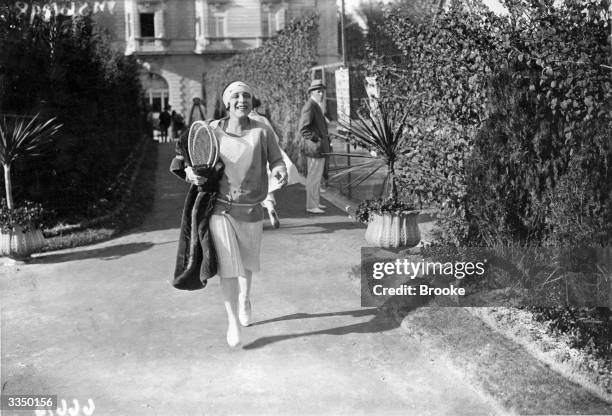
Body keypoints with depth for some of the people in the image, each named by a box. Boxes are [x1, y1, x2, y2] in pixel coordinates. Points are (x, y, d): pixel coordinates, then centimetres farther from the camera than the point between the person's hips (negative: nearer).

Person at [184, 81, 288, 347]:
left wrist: (280, 172, -24)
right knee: (227, 265, -8)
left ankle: (245, 301, 52)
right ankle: (233, 321, 9)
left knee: (247, 262, 22)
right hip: (220, 208, -1)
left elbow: (276, 161, -2)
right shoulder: (213, 130, -6)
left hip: (251, 211, 1)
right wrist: (191, 174, -16)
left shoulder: (262, 132, -8)